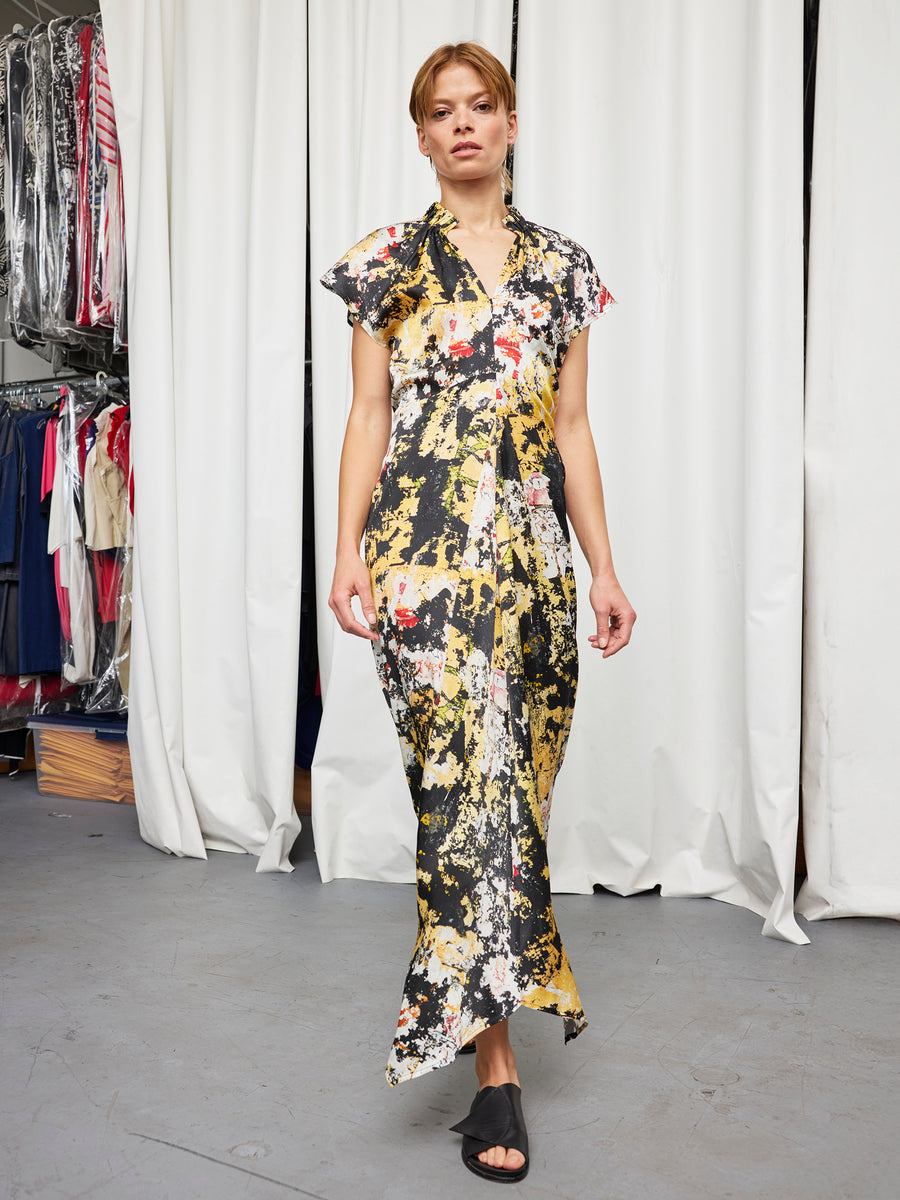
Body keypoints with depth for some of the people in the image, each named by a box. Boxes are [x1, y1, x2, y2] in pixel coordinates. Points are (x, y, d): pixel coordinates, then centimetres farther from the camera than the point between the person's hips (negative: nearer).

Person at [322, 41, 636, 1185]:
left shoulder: (562, 267, 16)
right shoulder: (389, 262, 9)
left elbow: (572, 429, 13)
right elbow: (366, 418, 4)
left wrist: (604, 568, 8)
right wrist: (347, 553, -7)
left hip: (530, 545, 4)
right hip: (425, 543, -3)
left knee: (511, 773, 6)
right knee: (470, 774, -10)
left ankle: (463, 996, 30)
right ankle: (495, 1065, 0)